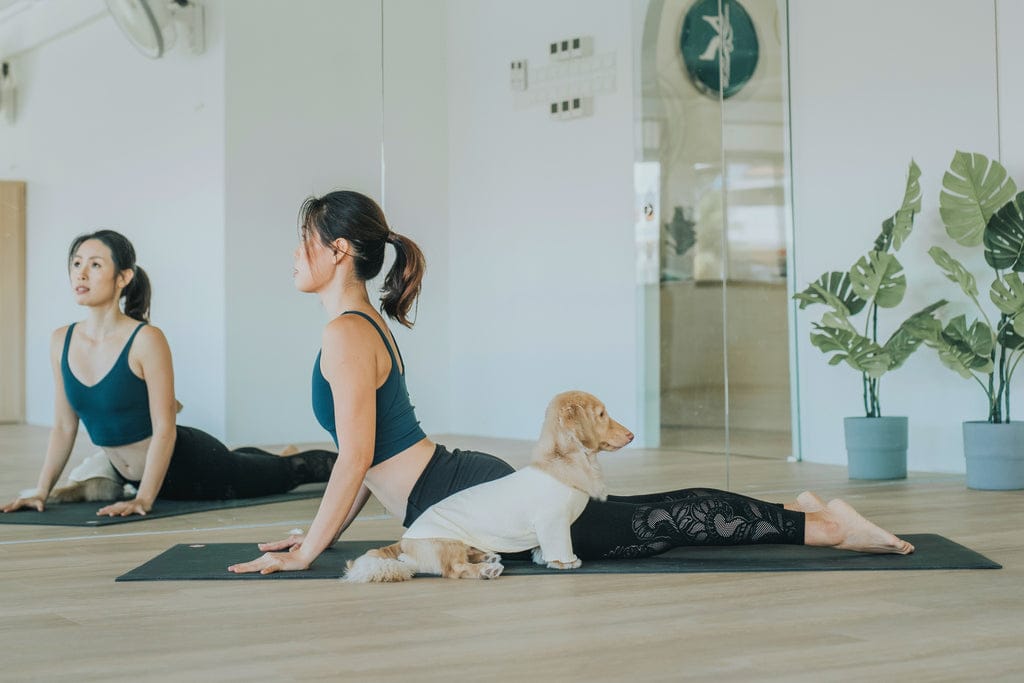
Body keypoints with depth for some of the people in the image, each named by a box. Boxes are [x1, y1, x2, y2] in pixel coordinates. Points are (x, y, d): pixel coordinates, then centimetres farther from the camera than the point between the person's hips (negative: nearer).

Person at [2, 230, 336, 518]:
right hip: (131, 474, 7)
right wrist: (41, 490, -6)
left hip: (189, 463, -7)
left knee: (287, 471, 16)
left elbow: (164, 430, -25)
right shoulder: (61, 341, -8)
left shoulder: (146, 339, -26)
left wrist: (143, 499, -31)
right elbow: (64, 426, 0)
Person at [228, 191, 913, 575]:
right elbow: (370, 454, 21)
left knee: (644, 527, -6)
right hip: (469, 483, 9)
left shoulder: (346, 335, -15)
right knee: (636, 520, 13)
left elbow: (356, 457, -20)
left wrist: (306, 553, -14)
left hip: (465, 501, -9)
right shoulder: (370, 322, 15)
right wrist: (321, 533, 20)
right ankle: (800, 514, 18)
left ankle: (821, 525, -2)